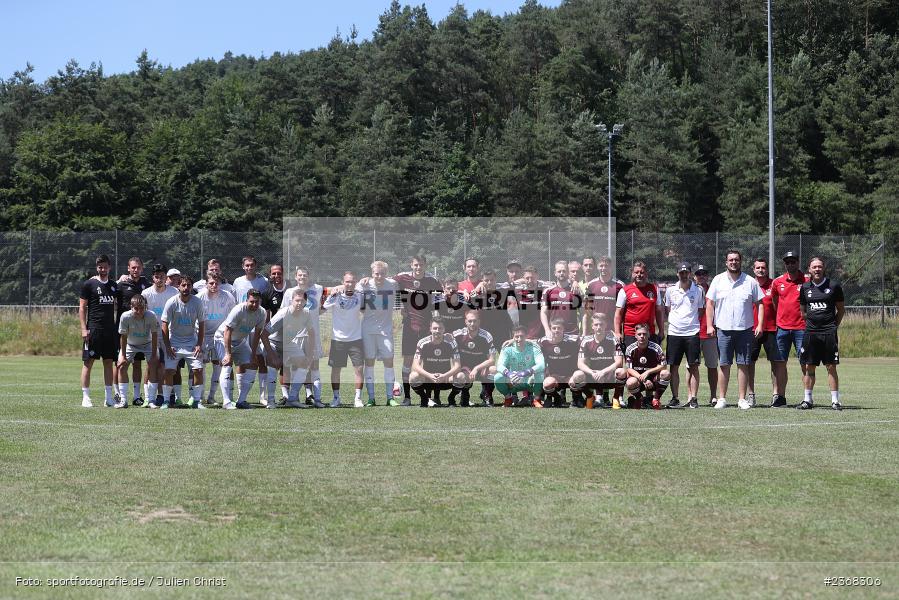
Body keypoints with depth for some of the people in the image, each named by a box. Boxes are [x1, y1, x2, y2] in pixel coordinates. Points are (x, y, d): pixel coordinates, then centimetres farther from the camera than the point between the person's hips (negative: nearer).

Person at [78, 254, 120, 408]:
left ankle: (109, 397, 11)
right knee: (88, 362, -3)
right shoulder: (89, 284, -1)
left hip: (110, 330, 5)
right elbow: (82, 308, -3)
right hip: (93, 330, -5)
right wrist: (84, 329, -11)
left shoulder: (114, 285, 13)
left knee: (109, 362, 7)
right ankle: (85, 397, -1)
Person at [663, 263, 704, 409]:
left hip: (692, 333, -1)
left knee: (693, 366, -2)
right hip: (674, 332, 1)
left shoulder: (698, 291, 4)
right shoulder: (670, 290, 8)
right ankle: (675, 398, 7)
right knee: (673, 367, 1)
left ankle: (693, 398, 2)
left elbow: (701, 311, 10)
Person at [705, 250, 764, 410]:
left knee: (743, 365, 1)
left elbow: (760, 304, 8)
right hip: (723, 329, 0)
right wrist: (709, 325, -1)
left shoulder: (750, 282, 6)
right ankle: (722, 398, 5)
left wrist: (760, 325, -3)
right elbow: (710, 304, 8)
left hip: (745, 329, 0)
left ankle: (742, 399, 6)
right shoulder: (718, 280, 7)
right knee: (723, 365, 0)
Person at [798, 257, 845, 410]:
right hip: (810, 332, 3)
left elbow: (841, 310, 9)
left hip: (829, 333, -3)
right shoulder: (805, 287, 9)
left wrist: (833, 326, 3)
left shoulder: (833, 286, 1)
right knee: (809, 366, 4)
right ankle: (808, 399, 12)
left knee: (831, 367, -3)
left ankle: (835, 400, 1)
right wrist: (810, 323, 10)